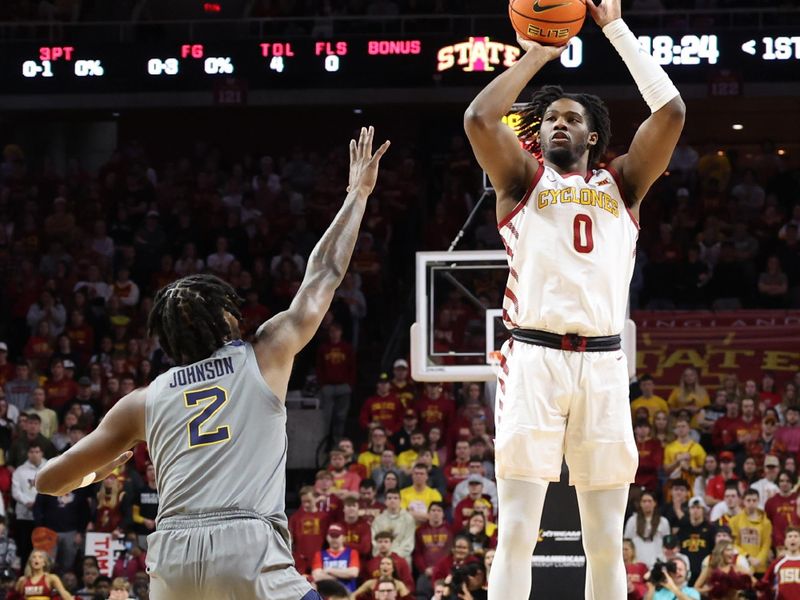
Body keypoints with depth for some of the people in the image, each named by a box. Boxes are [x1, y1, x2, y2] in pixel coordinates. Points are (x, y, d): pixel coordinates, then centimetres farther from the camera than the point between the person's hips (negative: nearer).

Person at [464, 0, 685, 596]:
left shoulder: (621, 184, 18)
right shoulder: (523, 179, 13)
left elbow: (671, 110, 7)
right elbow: (479, 118, -5)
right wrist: (535, 58, 6)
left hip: (603, 364, 2)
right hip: (535, 360, -2)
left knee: (606, 542, 3)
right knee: (517, 534, -9)